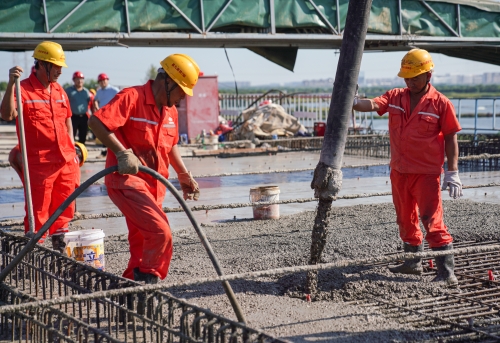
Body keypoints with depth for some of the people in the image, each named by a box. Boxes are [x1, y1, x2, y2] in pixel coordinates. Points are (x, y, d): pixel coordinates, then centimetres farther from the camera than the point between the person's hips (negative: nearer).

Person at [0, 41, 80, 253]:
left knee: (63, 211, 14)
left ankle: (59, 248, 27)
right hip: (38, 163, -6)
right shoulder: (23, 89, -8)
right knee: (38, 212, -2)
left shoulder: (59, 90, 14)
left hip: (66, 162, 7)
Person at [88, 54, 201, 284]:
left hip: (153, 186, 9)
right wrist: (122, 153, -28)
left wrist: (184, 175, 21)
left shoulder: (170, 110, 13)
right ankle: (148, 281, -3)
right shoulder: (132, 98, -14)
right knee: (160, 232, -18)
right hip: (127, 180, -9)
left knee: (142, 243, 13)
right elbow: (96, 122, -24)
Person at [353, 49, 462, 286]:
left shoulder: (441, 103, -7)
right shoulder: (395, 97, 4)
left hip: (427, 173, -5)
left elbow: (450, 138, -5)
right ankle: (413, 262, 34)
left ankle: (447, 271, -5)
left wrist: (452, 172, -9)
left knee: (432, 221, -9)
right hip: (399, 171, 6)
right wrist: (354, 103, -35)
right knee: (405, 219, 17)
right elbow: (374, 104, -14)